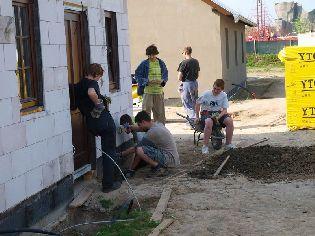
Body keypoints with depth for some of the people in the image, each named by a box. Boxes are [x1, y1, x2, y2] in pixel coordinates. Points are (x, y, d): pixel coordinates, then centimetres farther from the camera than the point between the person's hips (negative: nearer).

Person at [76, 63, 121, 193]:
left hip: (90, 123, 8)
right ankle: (108, 184, 6)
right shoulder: (92, 83, -13)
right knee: (109, 152, 3)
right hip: (104, 120, -8)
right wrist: (98, 103, -18)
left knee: (107, 150, 27)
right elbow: (91, 93, -35)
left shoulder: (78, 85, 12)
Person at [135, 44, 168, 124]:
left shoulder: (161, 63, 11)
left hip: (159, 91, 4)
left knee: (160, 112, 11)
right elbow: (137, 76, -3)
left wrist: (163, 81, -6)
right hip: (148, 91, -4)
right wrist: (148, 81, -16)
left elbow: (165, 74, 17)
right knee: (146, 111, -5)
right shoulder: (144, 64, -2)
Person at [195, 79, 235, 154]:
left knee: (229, 120, -25)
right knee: (209, 122, -39)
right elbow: (198, 104, 4)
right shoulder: (206, 94, -8)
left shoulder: (223, 95, 0)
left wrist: (218, 116, -23)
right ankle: (205, 146, -30)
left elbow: (225, 110, -3)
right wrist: (197, 117, 3)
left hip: (218, 113, 3)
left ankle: (228, 144, -9)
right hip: (206, 113, -3)